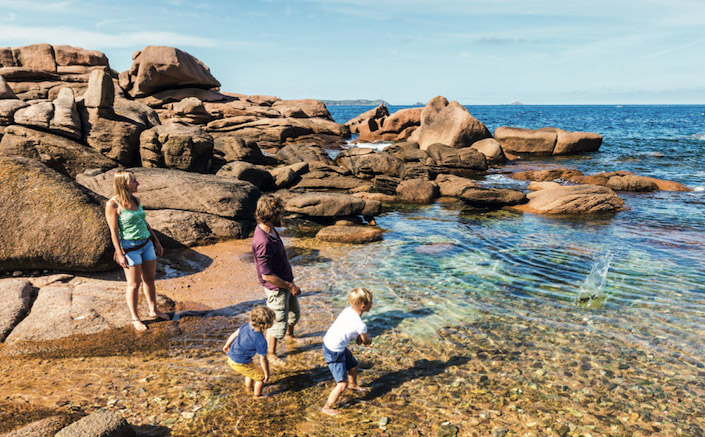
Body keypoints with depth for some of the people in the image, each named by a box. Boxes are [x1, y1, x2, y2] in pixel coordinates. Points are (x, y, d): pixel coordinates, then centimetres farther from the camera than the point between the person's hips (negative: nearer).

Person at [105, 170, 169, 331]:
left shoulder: (136, 200, 6)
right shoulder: (113, 204, -13)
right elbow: (114, 231, -13)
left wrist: (156, 241, 16)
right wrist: (120, 254, -15)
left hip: (147, 243, 6)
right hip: (130, 247, -6)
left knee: (150, 279, 15)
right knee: (134, 284, 3)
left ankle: (153, 311, 31)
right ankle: (135, 318, 18)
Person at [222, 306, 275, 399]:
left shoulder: (247, 325, -8)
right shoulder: (261, 341, -27)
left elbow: (235, 334, 7)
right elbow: (263, 359, -19)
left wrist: (227, 345, 26)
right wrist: (267, 373, -4)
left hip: (230, 358, 8)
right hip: (241, 364, -8)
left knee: (251, 371, 35)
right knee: (261, 377, 13)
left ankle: (248, 387, 58)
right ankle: (257, 395, 33)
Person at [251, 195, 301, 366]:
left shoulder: (269, 228, -3)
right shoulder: (263, 242, -33)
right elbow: (266, 275, -30)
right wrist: (289, 286, -19)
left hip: (286, 281, 9)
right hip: (276, 288, -9)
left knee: (295, 313, 28)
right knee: (278, 323, 7)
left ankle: (289, 334, 56)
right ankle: (271, 354, 29)